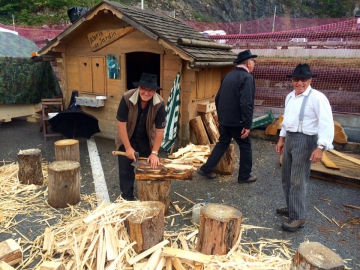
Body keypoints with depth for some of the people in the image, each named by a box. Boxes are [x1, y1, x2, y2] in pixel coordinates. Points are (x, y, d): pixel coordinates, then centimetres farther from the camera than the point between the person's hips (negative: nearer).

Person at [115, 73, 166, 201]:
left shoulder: (159, 104, -24)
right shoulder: (127, 98, -28)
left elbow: (159, 130, -19)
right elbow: (121, 124, -22)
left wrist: (154, 153, -20)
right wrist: (128, 147, -21)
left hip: (146, 140, 1)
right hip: (127, 138, -1)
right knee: (126, 169, 1)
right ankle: (127, 197, 17)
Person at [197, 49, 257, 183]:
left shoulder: (228, 76, 10)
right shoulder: (247, 77, -14)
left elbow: (217, 98, 14)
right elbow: (246, 103, -23)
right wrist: (247, 125, -20)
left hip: (224, 119, 7)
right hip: (237, 121, -7)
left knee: (222, 144, 19)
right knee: (245, 147, 10)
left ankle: (206, 169, 21)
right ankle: (244, 176, 21)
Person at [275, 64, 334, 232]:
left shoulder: (317, 98, -14)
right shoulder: (290, 96, 11)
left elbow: (326, 124, -20)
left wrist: (320, 147, -26)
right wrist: (281, 138, 21)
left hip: (305, 140, -8)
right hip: (289, 138, 8)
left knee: (297, 181, -3)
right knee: (286, 178, 17)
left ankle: (298, 217, 11)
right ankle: (291, 208, 36)